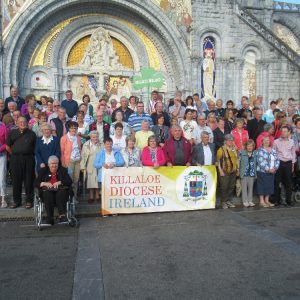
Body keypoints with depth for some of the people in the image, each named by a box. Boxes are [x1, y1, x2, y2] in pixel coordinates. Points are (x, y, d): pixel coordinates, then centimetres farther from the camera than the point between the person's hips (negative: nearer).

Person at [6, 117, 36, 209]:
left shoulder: (31, 134, 5)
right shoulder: (12, 133, 8)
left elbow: (35, 147, 5)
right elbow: (8, 146, 13)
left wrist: (30, 155, 0)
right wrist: (14, 154, 9)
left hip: (28, 159, -1)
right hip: (15, 159, 2)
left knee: (29, 180, 2)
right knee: (16, 180, 6)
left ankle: (29, 201, 11)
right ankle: (16, 201, 18)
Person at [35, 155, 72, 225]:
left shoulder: (62, 170, 19)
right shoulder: (43, 171, 19)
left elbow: (69, 181, 5)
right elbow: (36, 183, 9)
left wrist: (60, 182, -11)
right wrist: (45, 183, -10)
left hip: (60, 191, 0)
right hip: (47, 191, 0)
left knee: (61, 193, -34)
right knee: (47, 194, -34)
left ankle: (62, 216, -44)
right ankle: (50, 218, -38)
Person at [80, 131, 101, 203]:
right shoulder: (86, 145, 3)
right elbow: (83, 156, 3)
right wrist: (82, 166, -1)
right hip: (90, 167, 0)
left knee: (98, 181, 2)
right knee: (90, 181, 2)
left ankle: (97, 196, 12)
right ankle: (91, 196, 12)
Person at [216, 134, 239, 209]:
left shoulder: (234, 149, 10)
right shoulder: (221, 149, -9)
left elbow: (237, 159, 18)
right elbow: (218, 161, -10)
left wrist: (237, 169, 14)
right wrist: (220, 171, -14)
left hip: (233, 172, 6)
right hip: (225, 172, -6)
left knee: (231, 186, 10)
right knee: (224, 187, -3)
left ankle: (228, 200, 23)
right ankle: (223, 201, 9)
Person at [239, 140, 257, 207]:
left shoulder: (255, 153, 6)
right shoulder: (242, 152, -3)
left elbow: (256, 163, 8)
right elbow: (238, 162, -4)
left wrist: (256, 172, 3)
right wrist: (238, 171, -9)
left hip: (252, 173, 3)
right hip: (244, 173, -3)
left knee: (251, 187, 11)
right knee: (244, 188, 2)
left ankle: (250, 201, 19)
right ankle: (245, 201, 9)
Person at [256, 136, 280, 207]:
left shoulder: (273, 150, 12)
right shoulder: (260, 150, -8)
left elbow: (277, 160, 9)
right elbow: (260, 162, -17)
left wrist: (275, 168, -8)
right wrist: (268, 169, -20)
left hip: (272, 172, 6)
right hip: (262, 172, -6)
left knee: (269, 186, 9)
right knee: (262, 186, -3)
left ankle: (267, 200, 19)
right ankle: (262, 201, 3)